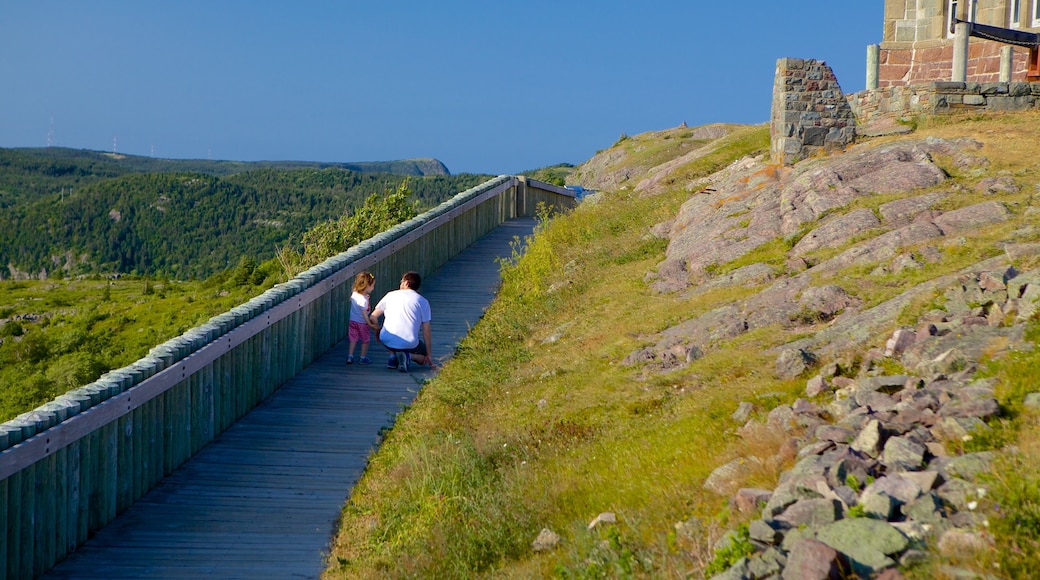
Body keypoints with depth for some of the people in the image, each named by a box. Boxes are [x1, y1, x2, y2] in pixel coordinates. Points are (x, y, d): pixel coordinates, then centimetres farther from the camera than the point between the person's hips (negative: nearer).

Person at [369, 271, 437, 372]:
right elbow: (426, 331, 4)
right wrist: (429, 356, 11)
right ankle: (408, 356, -7)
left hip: (387, 341, 3)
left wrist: (378, 333, 30)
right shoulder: (422, 302, 6)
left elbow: (372, 318, 10)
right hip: (409, 344, -3)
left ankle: (393, 357, 11)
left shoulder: (391, 295, 10)